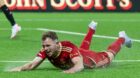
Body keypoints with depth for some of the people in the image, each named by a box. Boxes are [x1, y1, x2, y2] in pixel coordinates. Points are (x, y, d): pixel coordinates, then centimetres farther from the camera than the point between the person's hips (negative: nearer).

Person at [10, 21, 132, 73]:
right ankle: (92, 28, 68)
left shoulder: (69, 48, -50)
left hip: (89, 60, -5)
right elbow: (32, 64, -37)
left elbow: (80, 65, -60)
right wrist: (19, 69, -58)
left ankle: (122, 38, 54)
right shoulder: (45, 51, -35)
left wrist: (69, 71, -80)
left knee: (108, 56, 25)